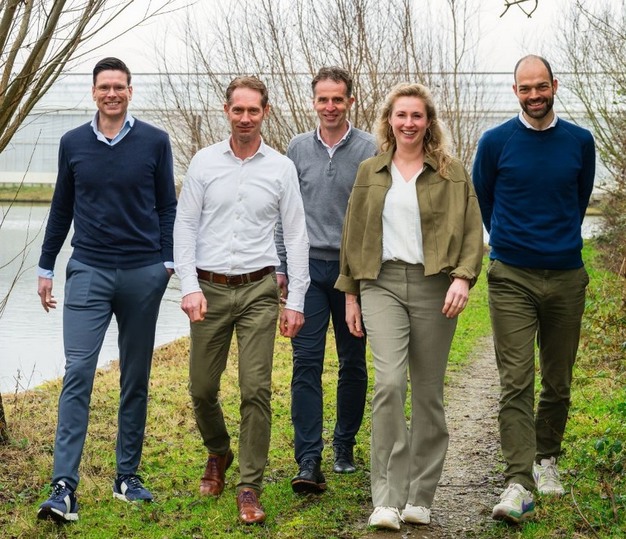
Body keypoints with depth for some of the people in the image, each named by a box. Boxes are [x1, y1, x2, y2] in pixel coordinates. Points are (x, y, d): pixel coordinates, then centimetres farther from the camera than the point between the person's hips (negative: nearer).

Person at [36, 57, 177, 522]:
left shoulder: (154, 142, 2)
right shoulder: (73, 143, 6)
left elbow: (168, 206, 7)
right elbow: (61, 209, 14)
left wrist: (167, 261, -2)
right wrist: (46, 267, 13)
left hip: (143, 274, 0)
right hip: (88, 271, 0)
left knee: (136, 379, 8)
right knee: (78, 373, -10)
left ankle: (128, 476, 19)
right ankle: (64, 487, -11)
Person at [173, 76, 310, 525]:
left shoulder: (281, 168, 3)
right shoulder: (204, 162, 4)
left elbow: (297, 235, 4)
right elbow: (185, 226, 3)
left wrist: (296, 300, -1)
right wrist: (190, 286, -8)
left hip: (258, 290, -1)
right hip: (210, 289, 1)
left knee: (256, 391, -7)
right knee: (202, 388, 7)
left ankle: (250, 488, 2)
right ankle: (218, 453, 36)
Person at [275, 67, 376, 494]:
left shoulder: (370, 150, -1)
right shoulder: (298, 149, 7)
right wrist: (280, 266, 7)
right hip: (309, 267, 1)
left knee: (353, 363, 9)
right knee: (307, 363, -7)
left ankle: (345, 444, 26)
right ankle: (309, 461, -8)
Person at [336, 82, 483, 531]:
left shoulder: (452, 172, 6)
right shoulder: (370, 173, 12)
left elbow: (472, 231, 0)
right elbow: (354, 235, 15)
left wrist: (463, 276, -16)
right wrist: (350, 293, 12)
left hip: (433, 287, 0)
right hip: (382, 283, 1)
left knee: (428, 392, 5)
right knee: (389, 382, -16)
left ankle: (419, 498, 16)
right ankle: (387, 499, -12)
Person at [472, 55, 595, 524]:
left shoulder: (580, 142, 6)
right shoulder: (496, 142, 0)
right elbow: (482, 201, 14)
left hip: (567, 277, 2)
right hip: (512, 278, -2)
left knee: (558, 382, 11)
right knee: (516, 382, -11)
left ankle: (547, 458, 30)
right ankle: (519, 484, -13)